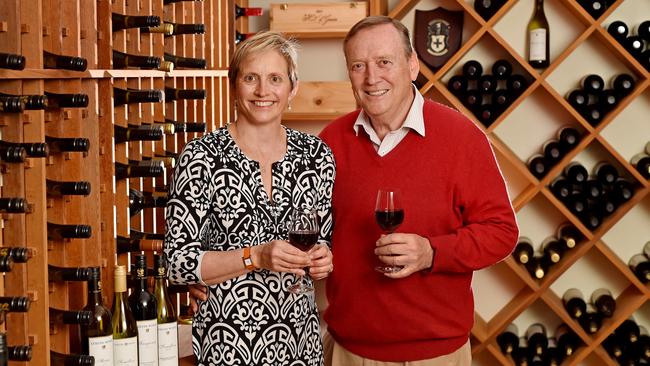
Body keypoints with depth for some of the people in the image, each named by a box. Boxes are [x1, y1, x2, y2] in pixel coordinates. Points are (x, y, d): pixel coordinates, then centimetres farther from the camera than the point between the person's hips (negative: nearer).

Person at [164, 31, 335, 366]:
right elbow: (179, 262, -11)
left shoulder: (316, 154, 1)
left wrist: (322, 260, -9)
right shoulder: (201, 157, -11)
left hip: (301, 336, 4)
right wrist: (255, 257, -23)